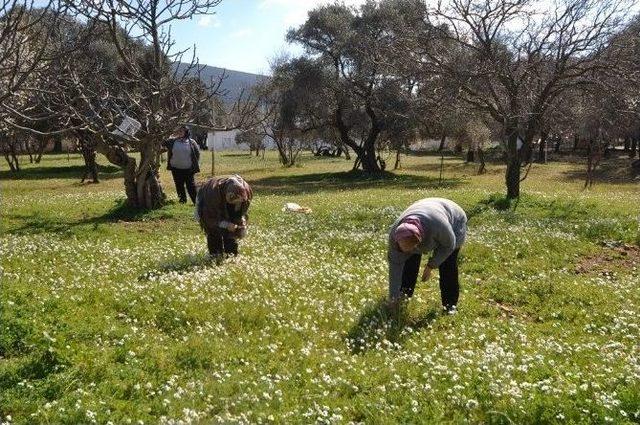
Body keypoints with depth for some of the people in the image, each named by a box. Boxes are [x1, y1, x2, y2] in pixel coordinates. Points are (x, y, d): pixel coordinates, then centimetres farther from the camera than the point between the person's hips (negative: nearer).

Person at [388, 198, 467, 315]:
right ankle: (405, 292, 12)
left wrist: (430, 266, -20)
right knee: (411, 259, -4)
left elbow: (448, 245, -23)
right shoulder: (395, 232, -29)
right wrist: (393, 297, -17)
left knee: (447, 265, -11)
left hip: (453, 220, -4)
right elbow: (395, 264, -21)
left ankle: (450, 303, 1)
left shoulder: (438, 225, -43)